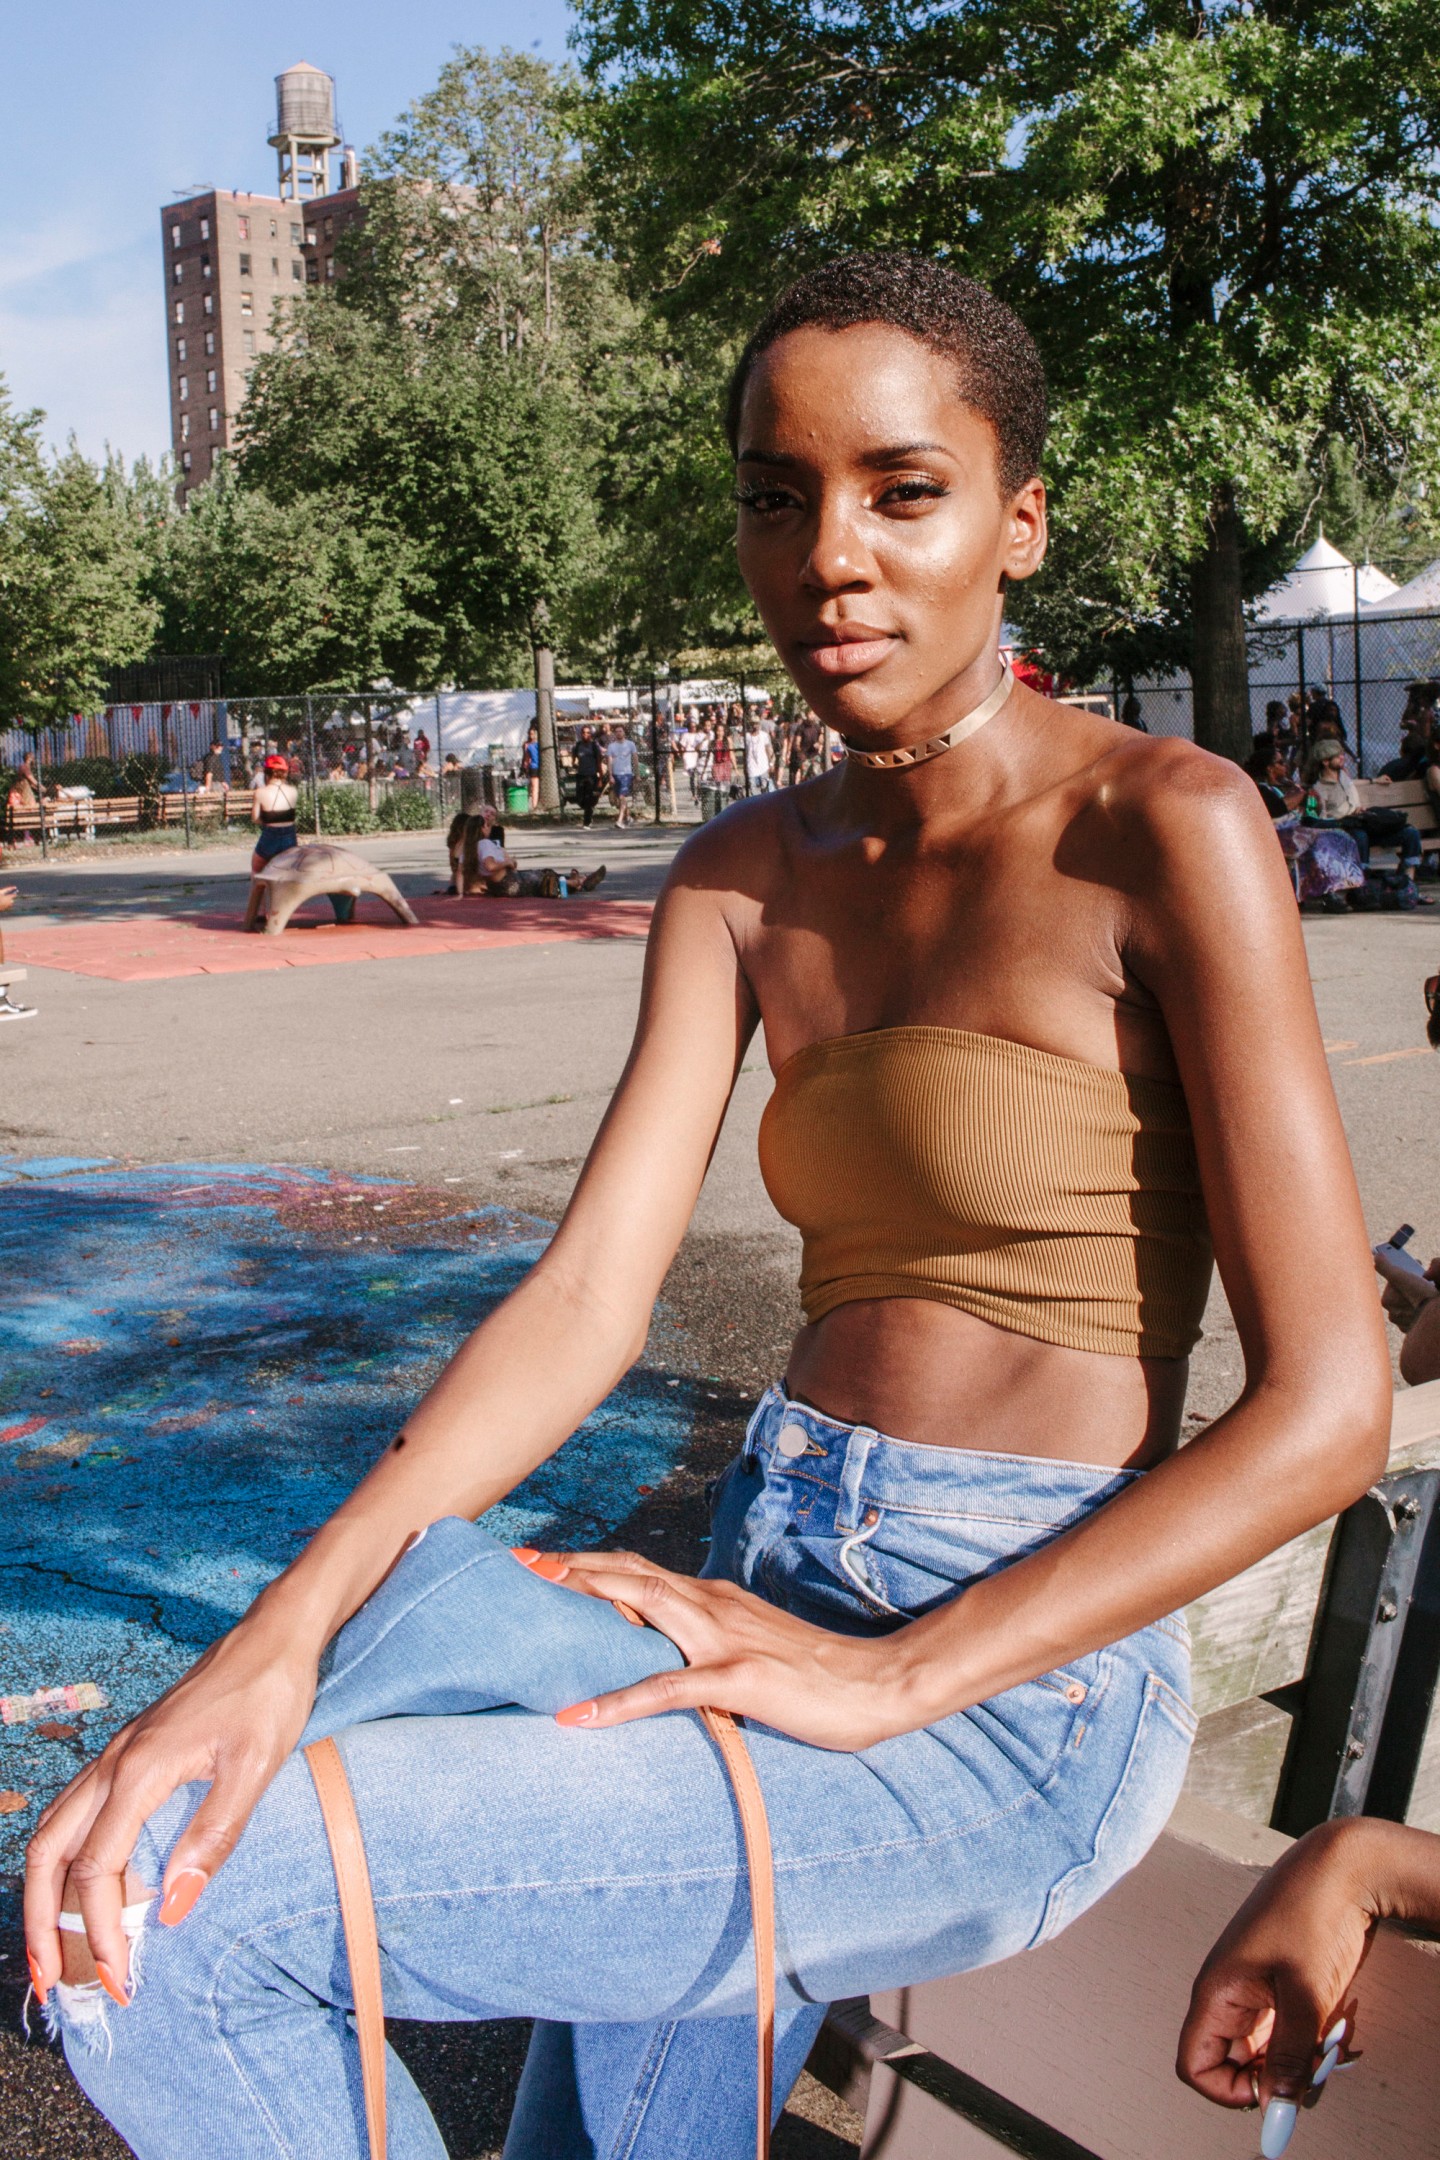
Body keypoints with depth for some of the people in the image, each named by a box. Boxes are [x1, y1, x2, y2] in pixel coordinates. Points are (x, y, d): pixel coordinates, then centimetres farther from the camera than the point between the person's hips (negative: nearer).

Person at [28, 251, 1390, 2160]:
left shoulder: (1164, 826, -10)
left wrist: (889, 1678, -17)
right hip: (764, 1601, 6)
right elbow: (587, 1298, -3)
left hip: (1021, 1683, -6)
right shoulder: (749, 877, 8)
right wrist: (283, 1628, -18)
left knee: (180, 1925, -15)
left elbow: (1329, 1409, -13)